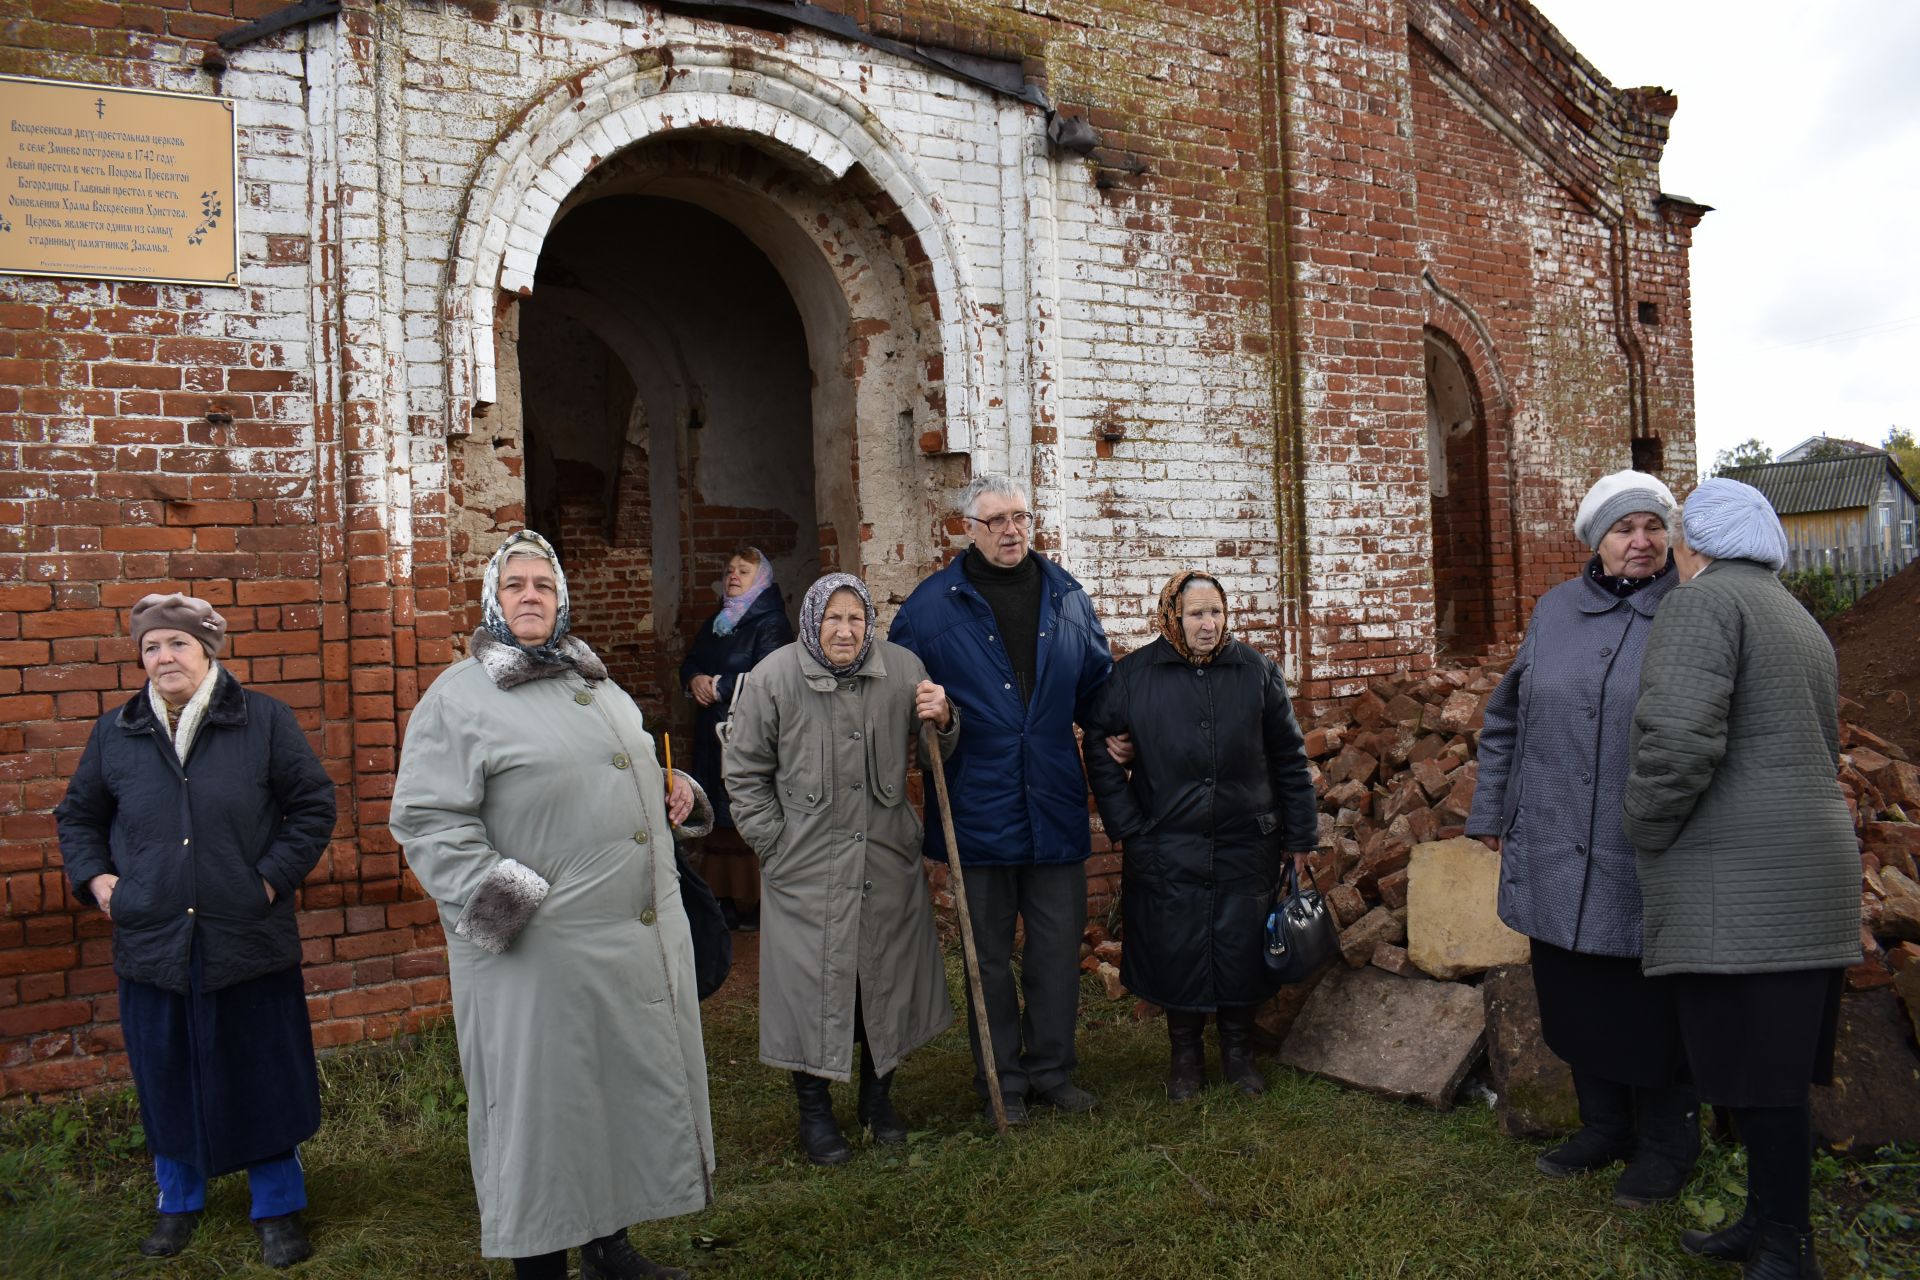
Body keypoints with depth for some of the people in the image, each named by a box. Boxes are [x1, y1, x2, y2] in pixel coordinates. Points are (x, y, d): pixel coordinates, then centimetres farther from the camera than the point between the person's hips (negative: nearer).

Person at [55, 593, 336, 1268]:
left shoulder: (264, 720, -2)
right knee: (166, 1075, 13)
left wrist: (274, 876, -7)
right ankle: (179, 1199, 35)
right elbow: (78, 817, 19)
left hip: (247, 939, -2)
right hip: (151, 942, 3)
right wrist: (94, 877, 3)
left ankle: (277, 1206, 23)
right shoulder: (114, 733, 6)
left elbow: (313, 804, 2)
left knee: (259, 1073, 6)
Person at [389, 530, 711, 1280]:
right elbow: (426, 818, -12)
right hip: (546, 954, -7)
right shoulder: (459, 697, -6)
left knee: (634, 1087, 16)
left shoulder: (597, 685, 17)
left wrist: (676, 793, 9)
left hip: (643, 938, 7)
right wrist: (496, 899, -20)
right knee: (546, 1108, 3)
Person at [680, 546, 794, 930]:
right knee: (720, 817, 6)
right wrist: (695, 680, -3)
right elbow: (689, 663, 20)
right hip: (714, 736, 7)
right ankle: (723, 897, 13)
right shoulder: (714, 624, 20)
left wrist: (718, 686, -11)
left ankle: (757, 902, -2)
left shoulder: (771, 625, -5)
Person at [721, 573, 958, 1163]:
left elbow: (939, 753, 11)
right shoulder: (775, 677, -7)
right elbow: (744, 773, 1)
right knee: (813, 981, 4)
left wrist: (942, 720, -11)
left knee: (887, 976, 12)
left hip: (888, 860, 3)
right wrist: (775, 844, -3)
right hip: (808, 867, -2)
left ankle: (877, 1096, 34)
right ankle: (814, 1111, 23)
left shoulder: (902, 669, -1)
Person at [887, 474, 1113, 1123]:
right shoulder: (932, 604, -3)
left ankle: (1052, 1069, 28)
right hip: (979, 808, -2)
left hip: (1055, 805, 3)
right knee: (989, 953, 10)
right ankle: (1002, 1079, 25)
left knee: (1059, 945, 11)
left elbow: (1096, 682, 18)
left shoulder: (1066, 596, 7)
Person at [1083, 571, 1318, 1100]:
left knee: (1241, 950, 8)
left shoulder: (1256, 670, 0)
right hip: (1167, 850, -1)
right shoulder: (1135, 673, -5)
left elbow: (1289, 758, 6)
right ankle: (1186, 1054, 28)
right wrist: (1125, 824, -3)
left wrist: (1300, 835, 6)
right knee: (1176, 952, 7)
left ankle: (1238, 1050, 30)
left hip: (1246, 845, 1)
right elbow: (1098, 745, 1)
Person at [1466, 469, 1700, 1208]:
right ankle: (1603, 1126, 34)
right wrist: (1491, 811, 14)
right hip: (1556, 855, 4)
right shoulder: (1554, 612, 6)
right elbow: (1505, 718, 14)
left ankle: (1666, 1146, 28)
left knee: (1648, 1004, 7)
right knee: (1573, 997, 15)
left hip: (1647, 861, -4)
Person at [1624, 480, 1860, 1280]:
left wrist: (1643, 832, -9)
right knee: (1769, 1060, 16)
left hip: (1737, 887, -9)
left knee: (1758, 1071, 0)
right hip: (1798, 878, 9)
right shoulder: (1801, 626, 19)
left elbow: (1678, 740, -24)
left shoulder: (1703, 601, -11)